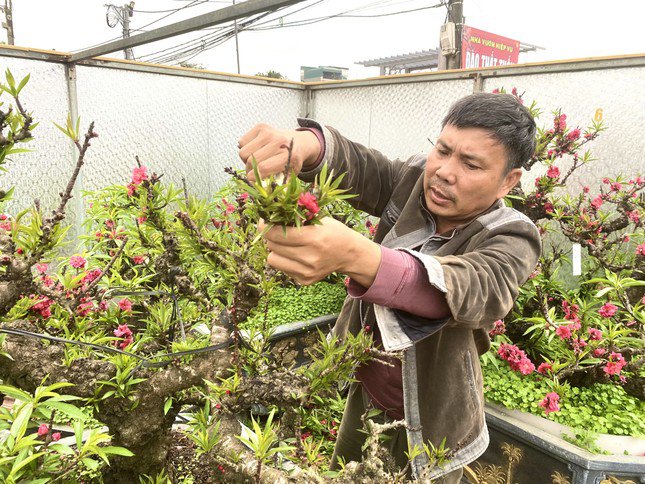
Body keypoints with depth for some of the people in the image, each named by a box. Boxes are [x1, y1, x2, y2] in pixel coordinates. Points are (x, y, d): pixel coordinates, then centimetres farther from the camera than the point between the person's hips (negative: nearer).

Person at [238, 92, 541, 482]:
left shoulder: (512, 240, -23)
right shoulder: (415, 181, -10)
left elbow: (477, 289, -43)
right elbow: (355, 164, -23)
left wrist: (354, 256, -60)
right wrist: (305, 144, -48)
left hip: (428, 424, -4)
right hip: (365, 395, 5)